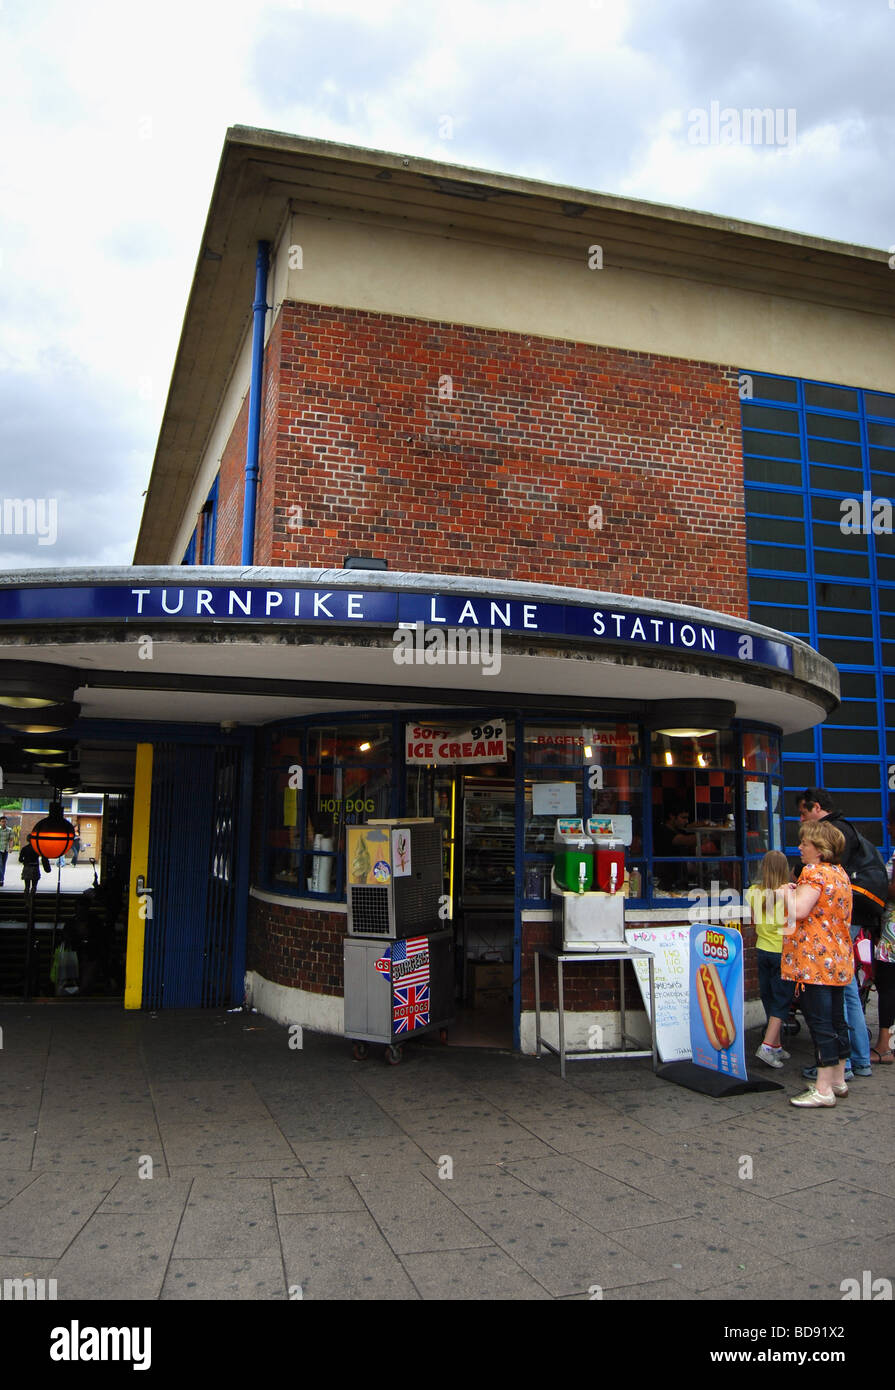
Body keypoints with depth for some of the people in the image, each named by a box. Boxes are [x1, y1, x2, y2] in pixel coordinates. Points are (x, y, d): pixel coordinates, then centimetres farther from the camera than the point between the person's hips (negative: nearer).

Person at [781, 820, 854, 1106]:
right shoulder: (840, 873, 14)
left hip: (815, 960, -9)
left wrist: (788, 892, -7)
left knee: (820, 1023, -6)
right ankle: (838, 1080, 25)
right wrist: (796, 892, 19)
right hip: (839, 959, 9)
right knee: (836, 1021, 15)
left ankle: (823, 1090, -2)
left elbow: (799, 910, -25)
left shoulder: (814, 872, -15)